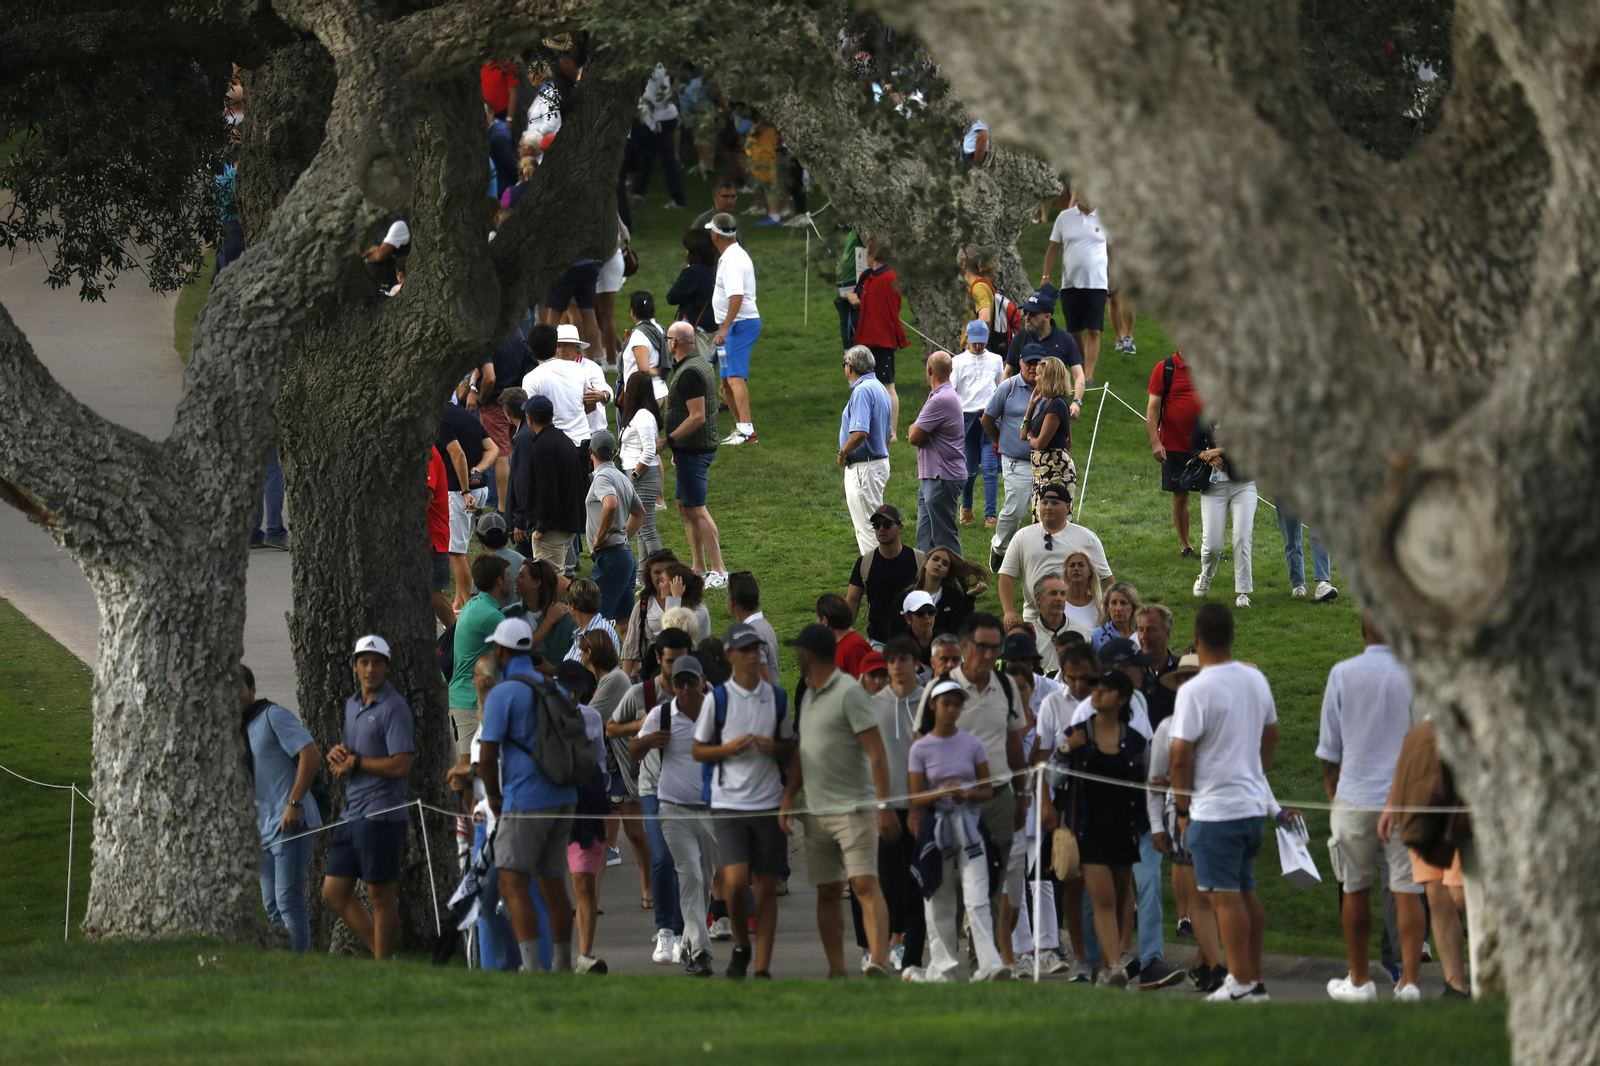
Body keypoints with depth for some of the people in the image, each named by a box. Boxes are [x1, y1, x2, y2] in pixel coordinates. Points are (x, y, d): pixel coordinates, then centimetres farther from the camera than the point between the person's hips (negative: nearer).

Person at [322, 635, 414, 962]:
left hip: (381, 815, -9)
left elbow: (401, 766, -18)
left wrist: (356, 762, -11)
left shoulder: (394, 709, -11)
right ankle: (381, 956, 17)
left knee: (381, 897, -3)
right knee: (334, 894, 10)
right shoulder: (352, 705, 16)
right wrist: (338, 754, 4)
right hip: (351, 812, 9)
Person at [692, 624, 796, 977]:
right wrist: (729, 748, -13)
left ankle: (763, 968, 5)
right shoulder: (718, 699, -1)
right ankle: (740, 946, 11)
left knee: (766, 887, 1)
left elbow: (790, 746, 17)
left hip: (769, 803, 3)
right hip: (729, 803, -3)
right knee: (735, 881, -16)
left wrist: (774, 748, -6)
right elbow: (698, 750, 5)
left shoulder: (777, 697, 8)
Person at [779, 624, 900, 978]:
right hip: (816, 812, 8)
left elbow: (876, 752, -14)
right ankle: (837, 972, 11)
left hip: (853, 809, -8)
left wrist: (884, 805, -21)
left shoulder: (850, 693, -9)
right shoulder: (807, 696, 17)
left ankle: (879, 962, -28)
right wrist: (787, 798, 12)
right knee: (828, 894, 7)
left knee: (865, 884, -17)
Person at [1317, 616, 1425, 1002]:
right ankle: (1409, 981, -5)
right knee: (1407, 891, 2)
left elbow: (1329, 750, 3)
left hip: (1356, 798, 0)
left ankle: (1359, 981, 20)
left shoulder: (1342, 675, -3)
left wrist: (1333, 800, 14)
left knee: (1355, 890, 12)